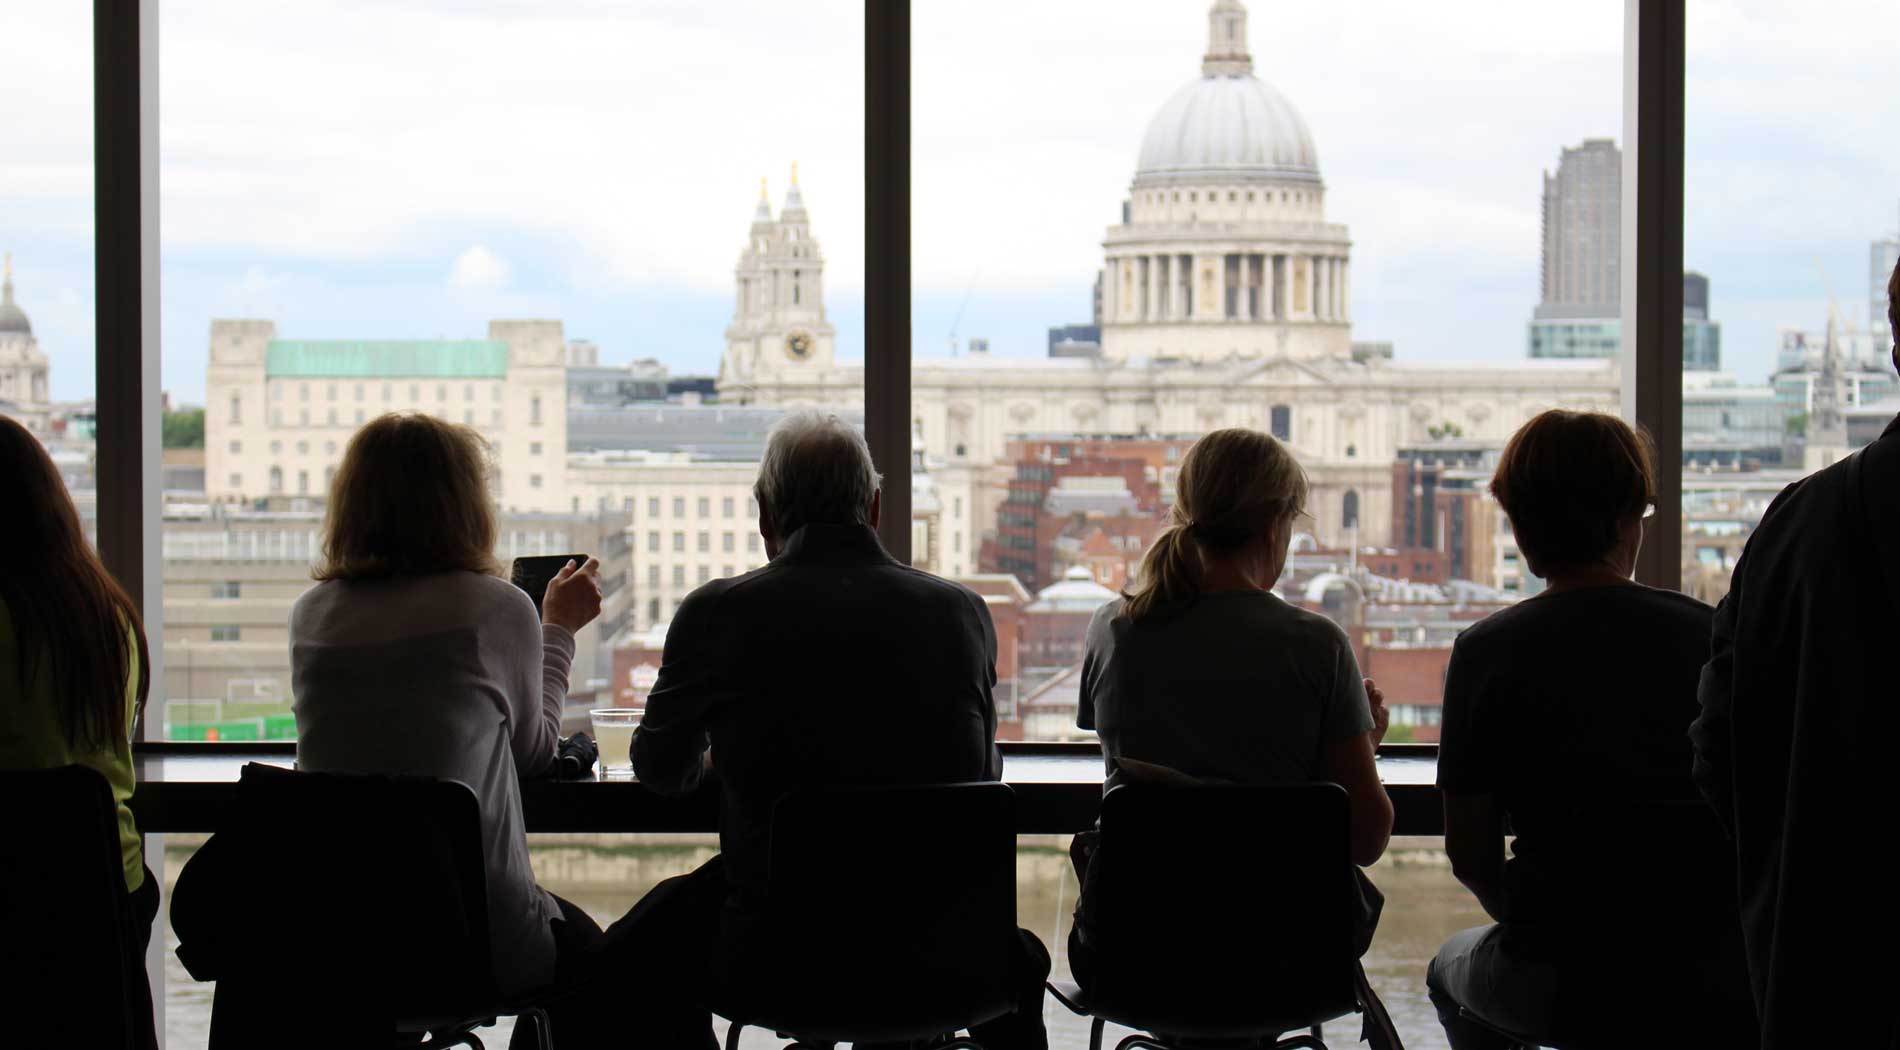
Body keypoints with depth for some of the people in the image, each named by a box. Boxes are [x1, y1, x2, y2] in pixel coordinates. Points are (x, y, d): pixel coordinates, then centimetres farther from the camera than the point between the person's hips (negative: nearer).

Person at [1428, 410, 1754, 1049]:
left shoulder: (1486, 651, -6)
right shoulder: (1714, 637, -2)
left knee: (1452, 968, 32)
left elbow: (1469, 856, -1)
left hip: (1557, 988, -2)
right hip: (1716, 985, 2)